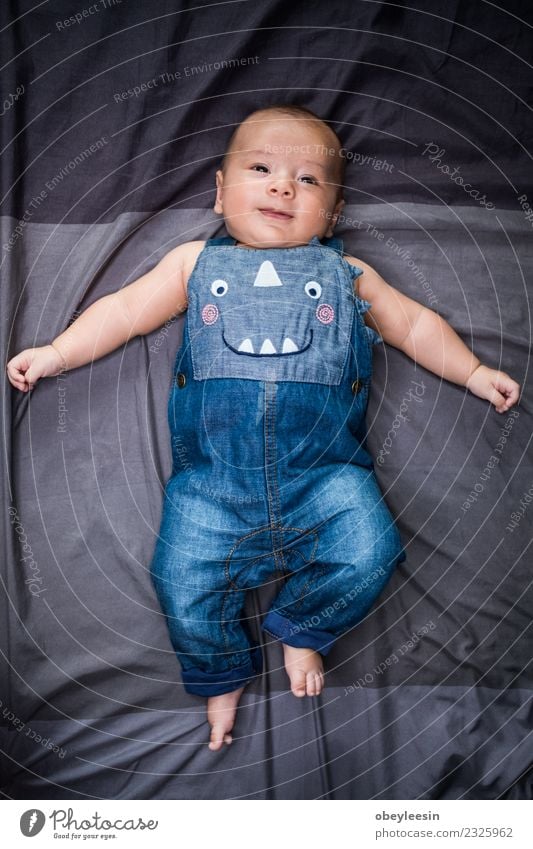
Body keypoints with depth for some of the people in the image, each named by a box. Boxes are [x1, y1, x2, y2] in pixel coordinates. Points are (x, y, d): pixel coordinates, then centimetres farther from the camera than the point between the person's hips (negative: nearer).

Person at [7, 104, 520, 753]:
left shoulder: (348, 275, 18)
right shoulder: (194, 263, 17)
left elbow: (415, 325, 24)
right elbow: (124, 310, 16)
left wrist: (474, 373, 16)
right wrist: (56, 353, 8)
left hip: (325, 470, 1)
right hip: (211, 476, 0)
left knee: (368, 554, -20)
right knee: (183, 582, -13)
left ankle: (299, 628, 12)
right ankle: (222, 676, 19)